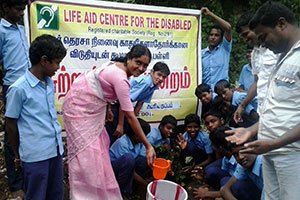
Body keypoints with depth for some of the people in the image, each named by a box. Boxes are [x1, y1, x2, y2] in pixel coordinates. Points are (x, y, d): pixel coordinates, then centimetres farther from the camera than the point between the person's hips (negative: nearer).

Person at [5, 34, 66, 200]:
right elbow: (10, 124, -5)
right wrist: (17, 155, 6)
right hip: (35, 154, -6)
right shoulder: (19, 88, -14)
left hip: (56, 149, 6)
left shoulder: (50, 83, 6)